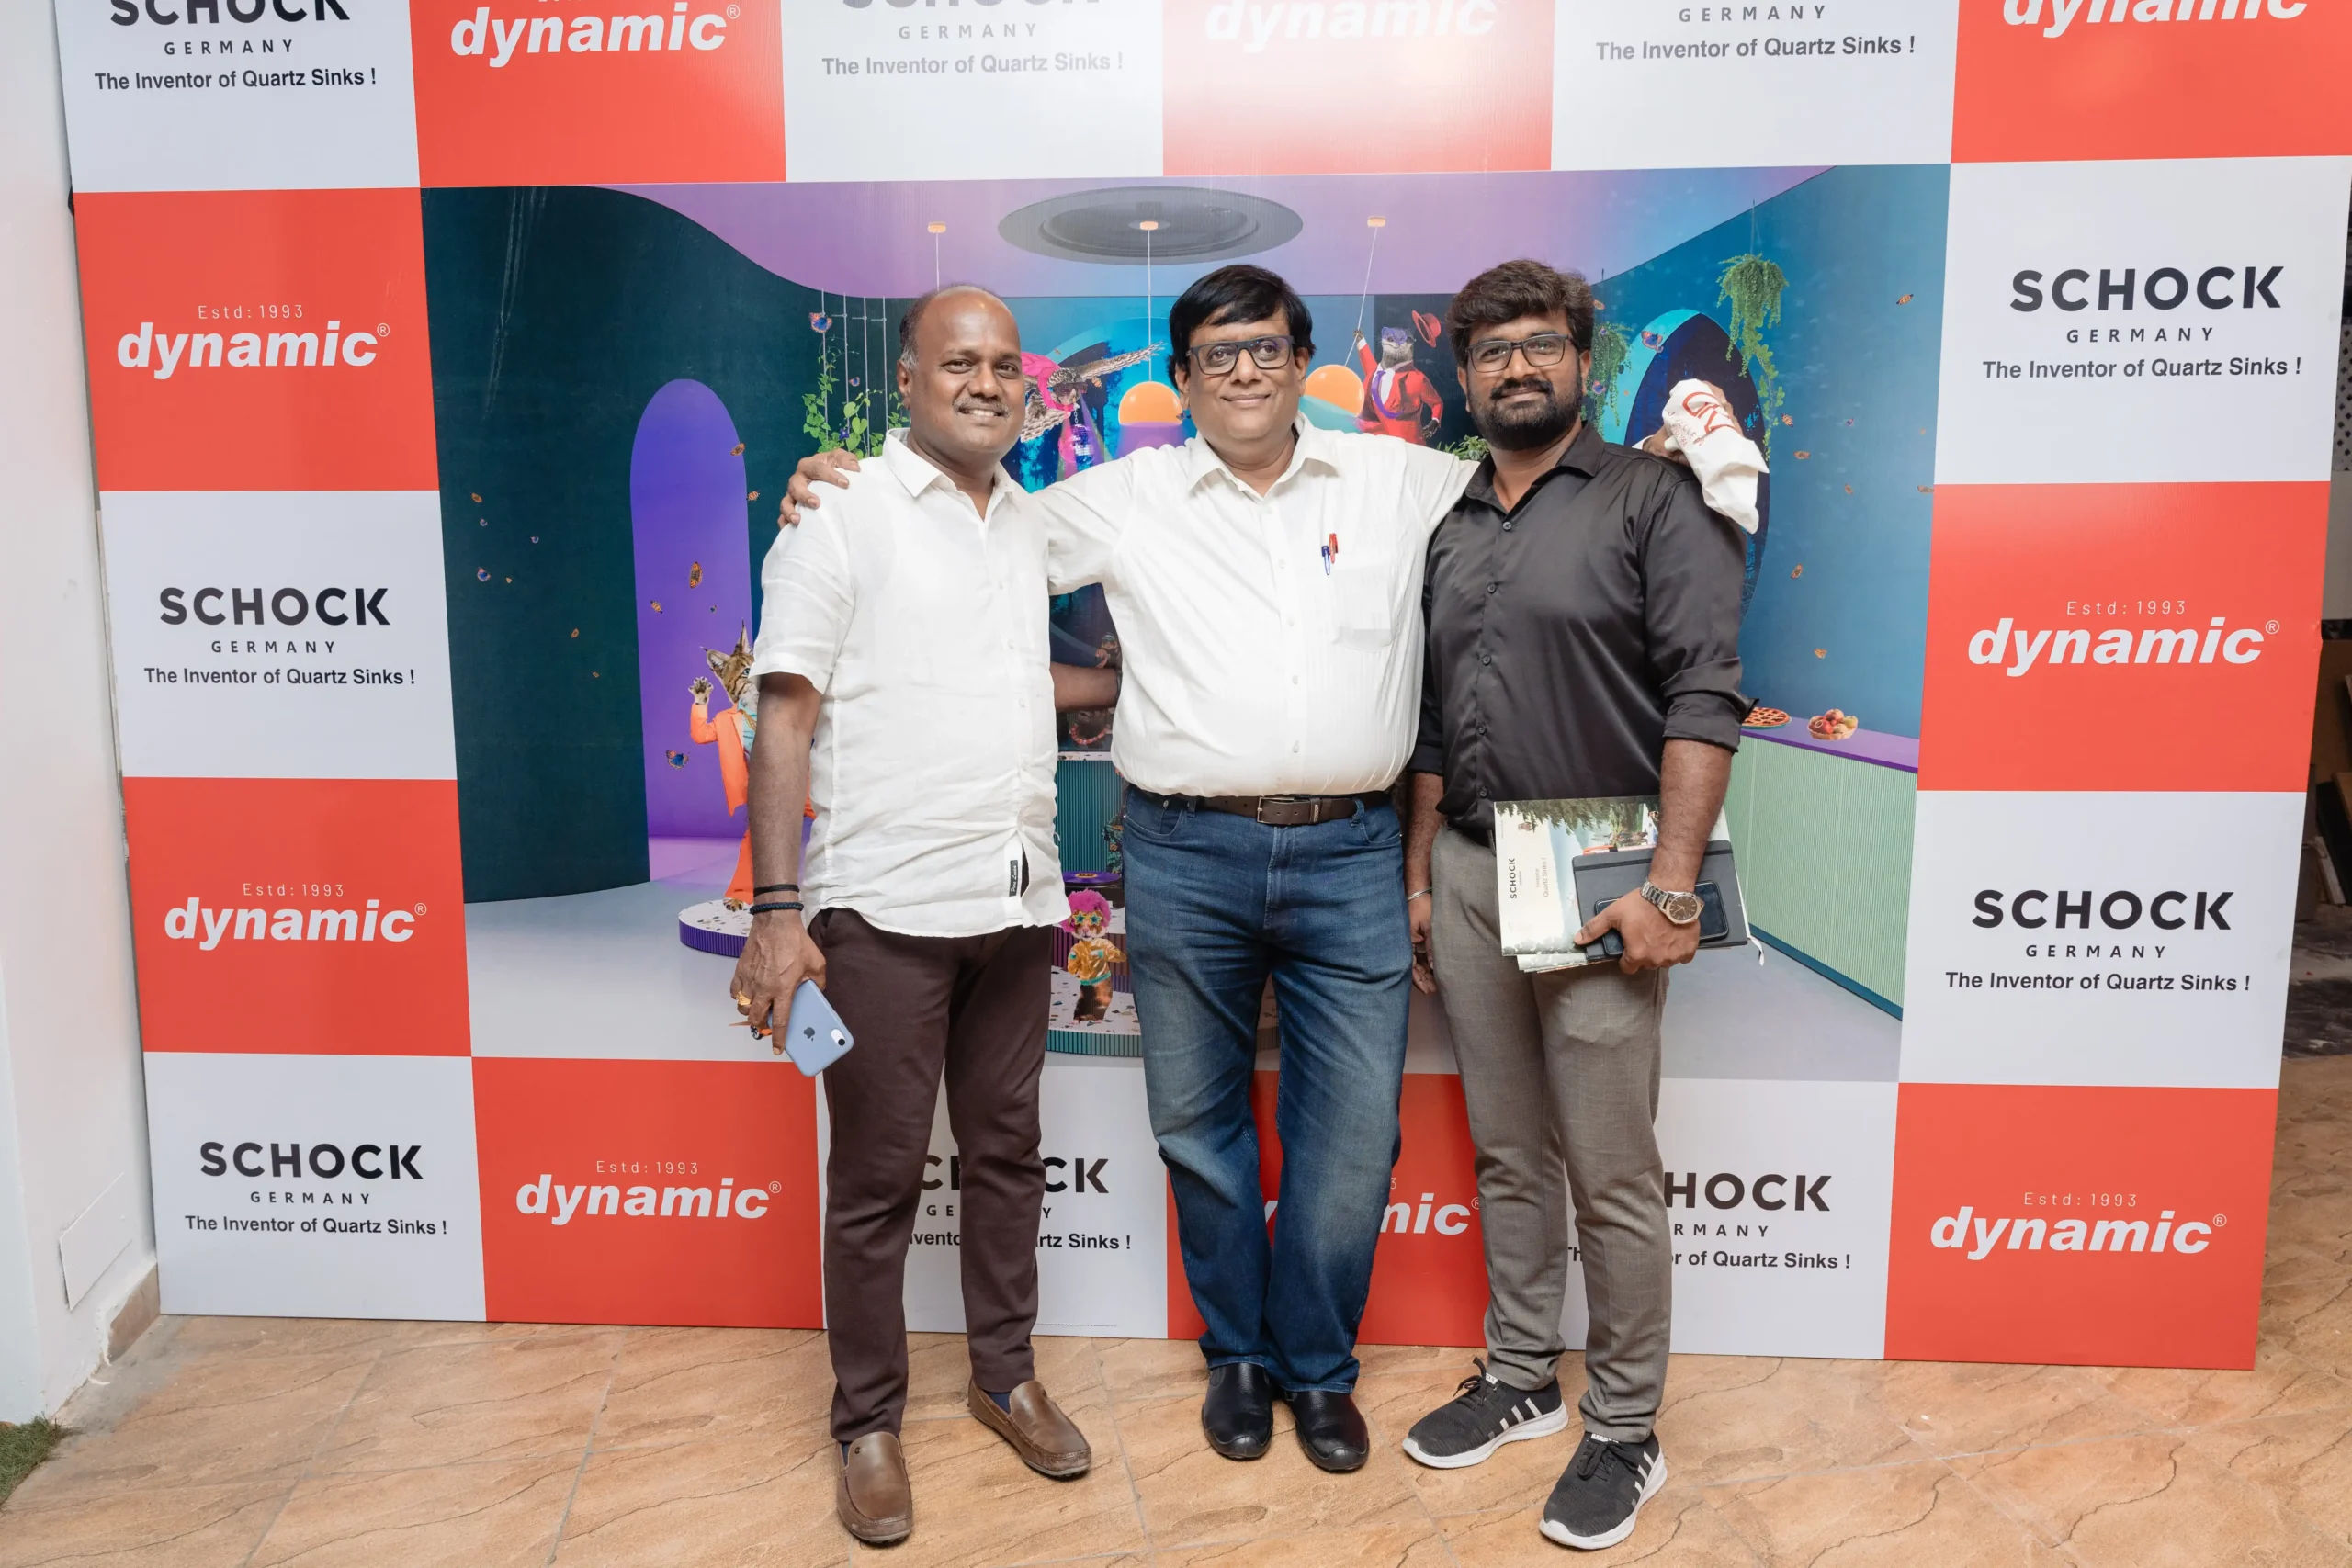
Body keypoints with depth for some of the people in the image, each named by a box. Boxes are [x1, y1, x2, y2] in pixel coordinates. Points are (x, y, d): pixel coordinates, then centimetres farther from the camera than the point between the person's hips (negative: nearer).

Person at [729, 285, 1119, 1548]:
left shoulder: (1031, 526, 12)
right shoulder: (840, 518, -5)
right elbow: (785, 720, -9)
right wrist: (774, 911, -15)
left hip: (1016, 899, 6)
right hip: (884, 909, -5)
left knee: (1006, 1149, 15)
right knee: (877, 1175, 5)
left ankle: (1005, 1375, 33)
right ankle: (868, 1423, 22)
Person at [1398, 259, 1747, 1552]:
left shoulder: (1650, 497, -3)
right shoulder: (1451, 532, 16)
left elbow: (1703, 695, -11)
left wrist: (1670, 886, -17)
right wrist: (1418, 877, 15)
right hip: (1467, 872, 6)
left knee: (1611, 1175, 2)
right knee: (1506, 1153, 15)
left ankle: (1624, 1431, 18)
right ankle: (1521, 1379, 31)